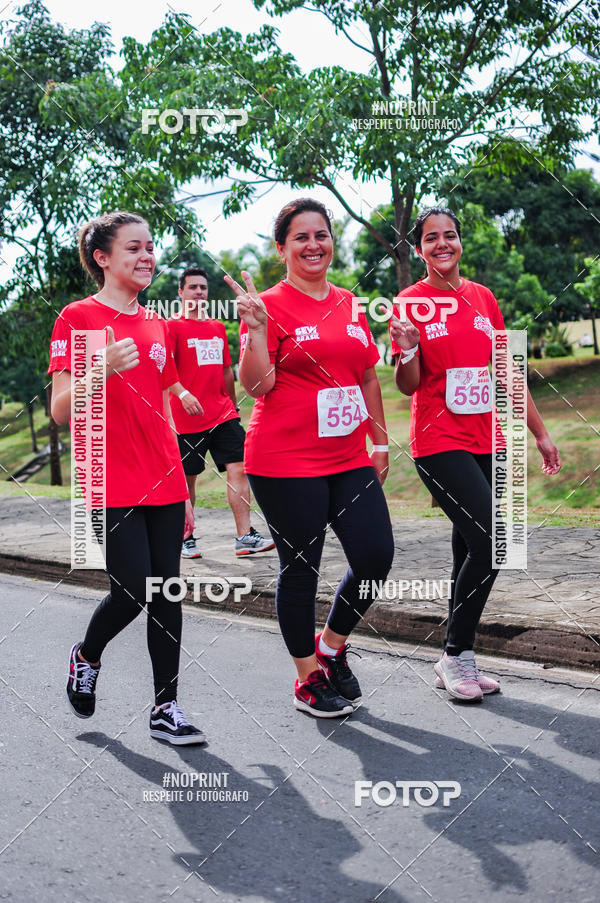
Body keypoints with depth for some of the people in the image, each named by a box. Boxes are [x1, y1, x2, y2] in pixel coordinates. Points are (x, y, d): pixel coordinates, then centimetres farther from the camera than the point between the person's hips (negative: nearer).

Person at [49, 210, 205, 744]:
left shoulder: (156, 326, 14)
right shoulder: (77, 318, -4)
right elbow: (61, 411, -10)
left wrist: (184, 489, 18)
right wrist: (101, 370, -28)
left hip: (164, 487, 6)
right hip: (114, 487, -6)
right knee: (133, 590, -8)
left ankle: (166, 709, 13)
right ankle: (86, 658, 24)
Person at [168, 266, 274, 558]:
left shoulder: (217, 327, 16)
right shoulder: (173, 326, -2)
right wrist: (183, 394, -28)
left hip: (223, 414, 5)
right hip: (188, 417, -5)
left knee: (238, 469, -6)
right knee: (187, 479, 3)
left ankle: (244, 536, -5)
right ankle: (186, 539, 17)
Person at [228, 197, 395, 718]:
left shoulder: (350, 305, 13)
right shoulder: (270, 305, -5)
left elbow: (368, 378, 19)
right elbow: (256, 385, -13)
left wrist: (380, 441, 17)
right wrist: (255, 328, -24)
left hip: (349, 459, 6)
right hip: (287, 463, -6)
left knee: (376, 556, 0)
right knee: (300, 568, 4)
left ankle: (332, 645, 25)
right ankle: (309, 679, 21)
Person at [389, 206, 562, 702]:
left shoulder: (483, 297, 10)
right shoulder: (410, 303, -3)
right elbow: (409, 386, -3)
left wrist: (540, 432, 14)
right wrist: (406, 349, -23)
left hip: (485, 442, 6)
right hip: (439, 443, -5)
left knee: (471, 549, 8)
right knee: (490, 541, -17)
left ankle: (455, 659, 20)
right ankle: (457, 655, -1)